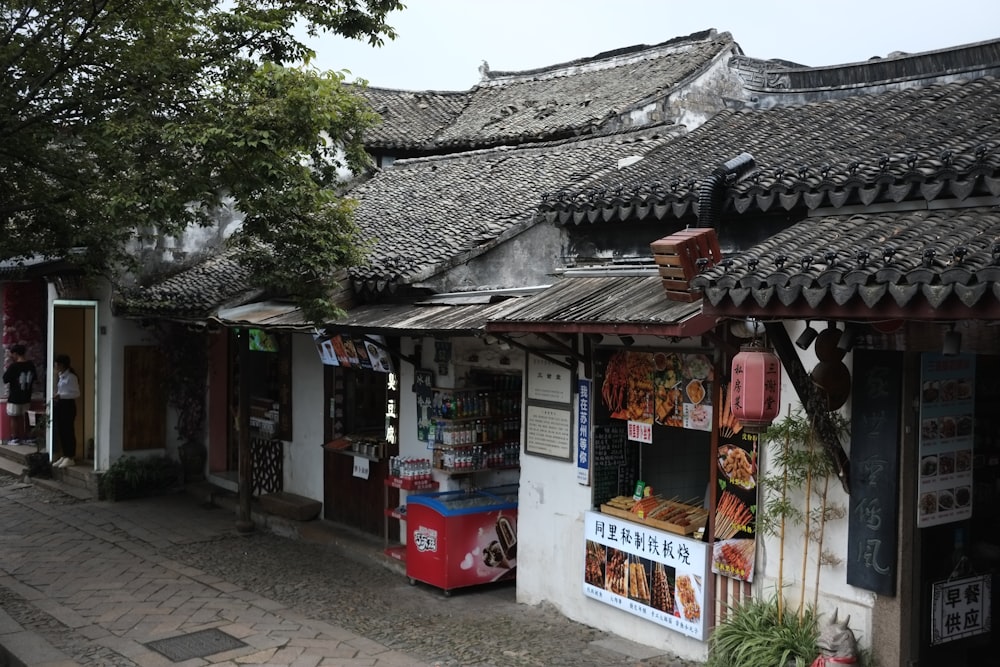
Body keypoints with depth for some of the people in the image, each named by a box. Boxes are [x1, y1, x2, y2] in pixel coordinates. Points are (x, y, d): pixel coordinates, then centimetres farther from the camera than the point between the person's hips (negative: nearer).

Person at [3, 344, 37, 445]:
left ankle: (14, 439, 11)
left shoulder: (14, 366, -18)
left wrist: (7, 370, 3)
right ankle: (22, 438, 18)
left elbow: (5, 380, -11)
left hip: (14, 397, -6)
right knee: (22, 417, 16)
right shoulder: (31, 364, -1)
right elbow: (34, 377, 11)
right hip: (26, 397, 6)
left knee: (13, 418, 8)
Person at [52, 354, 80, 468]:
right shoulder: (60, 376, 12)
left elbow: (76, 393, -16)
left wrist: (61, 396, -21)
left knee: (68, 431, -4)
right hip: (59, 405, 9)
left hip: (67, 405, -9)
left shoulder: (71, 377, -13)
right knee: (60, 432, 11)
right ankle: (64, 456, 19)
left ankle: (71, 458, 2)